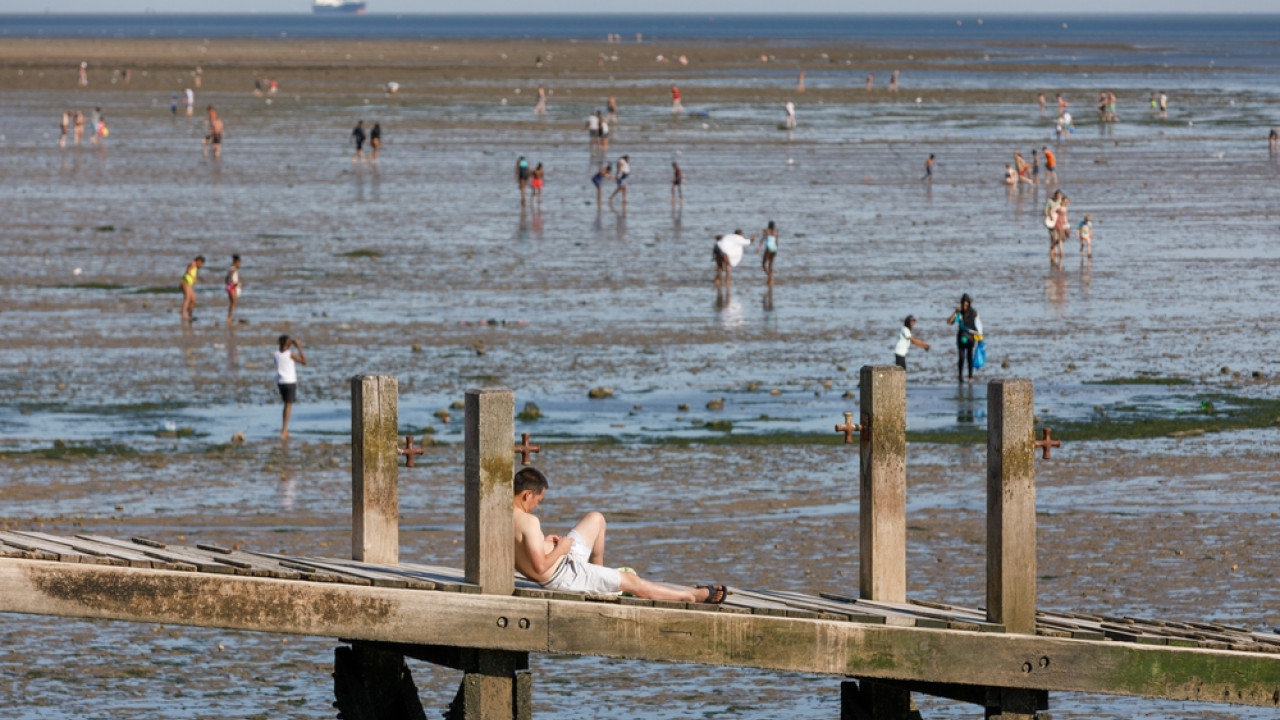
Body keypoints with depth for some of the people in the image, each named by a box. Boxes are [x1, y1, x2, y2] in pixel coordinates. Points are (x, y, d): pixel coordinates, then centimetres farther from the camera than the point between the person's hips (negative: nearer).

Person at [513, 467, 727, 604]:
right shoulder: (529, 522, -31)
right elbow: (540, 566, -33)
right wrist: (560, 549, -17)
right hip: (563, 574, -9)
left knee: (595, 520, 24)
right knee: (633, 582, 5)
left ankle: (600, 578, 37)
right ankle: (697, 595, 18)